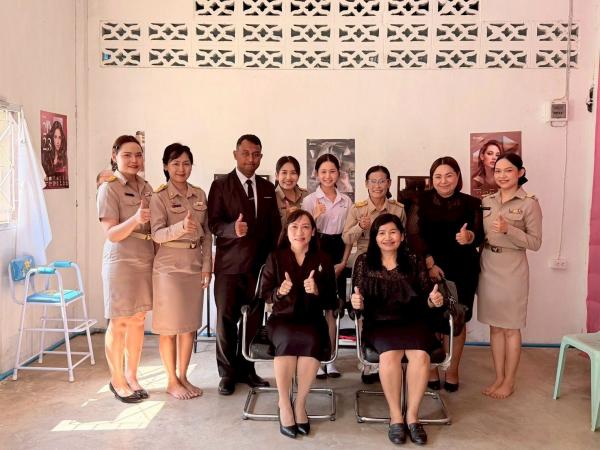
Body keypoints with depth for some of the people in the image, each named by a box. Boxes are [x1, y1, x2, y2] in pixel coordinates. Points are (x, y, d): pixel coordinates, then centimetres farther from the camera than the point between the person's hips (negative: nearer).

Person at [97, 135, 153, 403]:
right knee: (119, 323, 4)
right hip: (121, 262, -6)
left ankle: (131, 375, 26)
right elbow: (111, 234, -16)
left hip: (145, 261, 6)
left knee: (138, 320, 12)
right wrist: (135, 219, -32)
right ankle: (117, 380, 19)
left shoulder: (146, 187, 8)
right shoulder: (109, 189, -10)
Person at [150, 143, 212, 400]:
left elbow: (207, 234, 8)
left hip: (195, 266, 5)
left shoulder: (199, 195, 7)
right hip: (169, 267, -5)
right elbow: (157, 234, -16)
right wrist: (181, 227, -35)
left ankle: (183, 377, 25)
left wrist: (207, 266, 1)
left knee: (191, 324, 11)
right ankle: (172, 381, 17)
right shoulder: (159, 197, -7)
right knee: (170, 326, 3)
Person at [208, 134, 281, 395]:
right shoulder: (221, 185, 0)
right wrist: (233, 228, -27)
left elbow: (274, 226, 14)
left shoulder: (267, 188, 12)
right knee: (226, 320, 3)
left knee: (254, 320, 7)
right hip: (229, 265, -3)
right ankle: (227, 374, 18)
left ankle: (246, 370, 23)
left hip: (259, 265, 3)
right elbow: (213, 223, -7)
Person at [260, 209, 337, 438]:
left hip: (312, 319, 1)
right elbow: (264, 295, 3)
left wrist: (317, 291, -18)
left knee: (312, 339, -34)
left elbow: (330, 298, 4)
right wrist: (279, 292, -20)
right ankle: (284, 403, -19)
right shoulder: (275, 258, 4)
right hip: (282, 319, -1)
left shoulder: (323, 259, 6)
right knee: (288, 338, -35)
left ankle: (300, 403, -18)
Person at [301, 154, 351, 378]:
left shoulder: (346, 201, 6)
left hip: (337, 256, 3)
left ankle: (330, 359, 19)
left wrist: (343, 261, 0)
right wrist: (315, 217, -22)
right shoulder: (310, 200, -3)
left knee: (332, 309, 10)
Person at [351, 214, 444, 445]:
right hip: (379, 323, -1)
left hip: (412, 321, 1)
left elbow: (425, 298, 8)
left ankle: (412, 415, -9)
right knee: (390, 354, -31)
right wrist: (356, 303, -18)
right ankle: (395, 415, -11)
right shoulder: (364, 261, 7)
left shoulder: (414, 262, 9)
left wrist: (433, 300, -14)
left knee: (420, 355, -28)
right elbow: (358, 302, 5)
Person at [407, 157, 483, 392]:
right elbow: (414, 235, -5)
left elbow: (480, 235, -1)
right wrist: (429, 263, -13)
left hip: (462, 271, 1)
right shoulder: (422, 201, 1)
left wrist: (470, 237, -24)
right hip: (429, 269, -1)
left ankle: (452, 370, 26)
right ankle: (430, 369, 22)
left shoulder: (471, 203, 2)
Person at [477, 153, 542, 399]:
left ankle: (509, 381, 19)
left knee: (510, 328, 5)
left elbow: (535, 242, -10)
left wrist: (508, 230, -23)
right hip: (488, 268, 5)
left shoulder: (529, 203, -8)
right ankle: (499, 378, 24)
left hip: (512, 270, -5)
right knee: (495, 327, 12)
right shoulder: (487, 201, 8)